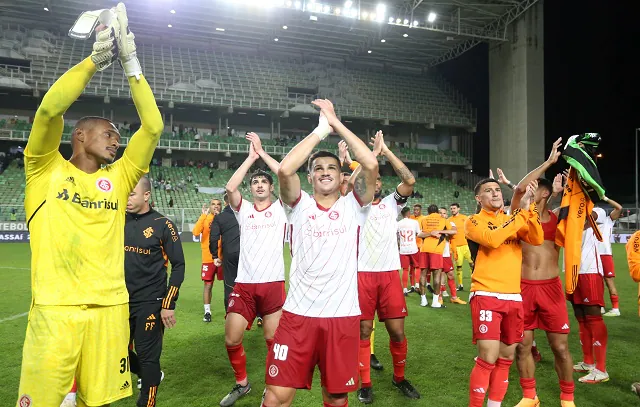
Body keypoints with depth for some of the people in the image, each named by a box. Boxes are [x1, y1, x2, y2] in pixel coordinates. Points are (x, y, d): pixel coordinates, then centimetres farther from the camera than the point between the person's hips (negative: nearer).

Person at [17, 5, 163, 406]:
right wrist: (96, 58, -6)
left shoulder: (118, 177, 12)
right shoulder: (47, 170, 5)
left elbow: (153, 126, 6)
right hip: (56, 308, -3)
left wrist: (131, 64, 5)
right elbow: (50, 109, -11)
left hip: (111, 307, 3)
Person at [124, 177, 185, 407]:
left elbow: (178, 265, -8)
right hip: (122, 301, 6)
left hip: (150, 303, -5)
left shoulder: (163, 225, -10)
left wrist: (169, 305, -13)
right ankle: (151, 377, 42)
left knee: (147, 355, 1)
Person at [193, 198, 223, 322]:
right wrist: (204, 215, -20)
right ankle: (207, 312, 13)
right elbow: (196, 233, -17)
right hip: (208, 258, -1)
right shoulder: (205, 218, 1)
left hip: (222, 257, 1)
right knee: (208, 285, 3)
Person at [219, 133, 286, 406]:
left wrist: (263, 153, -4)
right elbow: (230, 188, -10)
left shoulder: (280, 208, 5)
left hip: (273, 283, -2)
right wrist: (251, 157, -5)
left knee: (273, 339, 5)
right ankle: (241, 383, 28)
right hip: (244, 284, 2)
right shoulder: (243, 209, 8)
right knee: (231, 339, 3)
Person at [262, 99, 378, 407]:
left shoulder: (353, 206, 4)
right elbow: (284, 170, -16)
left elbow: (371, 165, -11)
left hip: (343, 315, 1)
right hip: (298, 314, 0)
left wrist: (336, 123, -5)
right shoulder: (299, 205, 3)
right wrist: (320, 130, -7)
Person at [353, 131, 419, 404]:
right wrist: (373, 152, -12)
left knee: (397, 331, 5)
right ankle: (365, 383, 20)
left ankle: (399, 378, 28)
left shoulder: (391, 204, 11)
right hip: (363, 274, -2)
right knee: (363, 331, 5)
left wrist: (386, 151, -4)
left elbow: (410, 181, -3)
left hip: (390, 274, 2)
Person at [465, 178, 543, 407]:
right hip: (486, 296, -6)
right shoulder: (473, 221, -1)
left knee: (506, 358, 13)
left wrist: (530, 208, -12)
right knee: (488, 359, -10)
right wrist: (521, 212, -16)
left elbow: (537, 240, -2)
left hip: (514, 297, 6)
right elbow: (492, 239, -21)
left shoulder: (514, 220, 15)